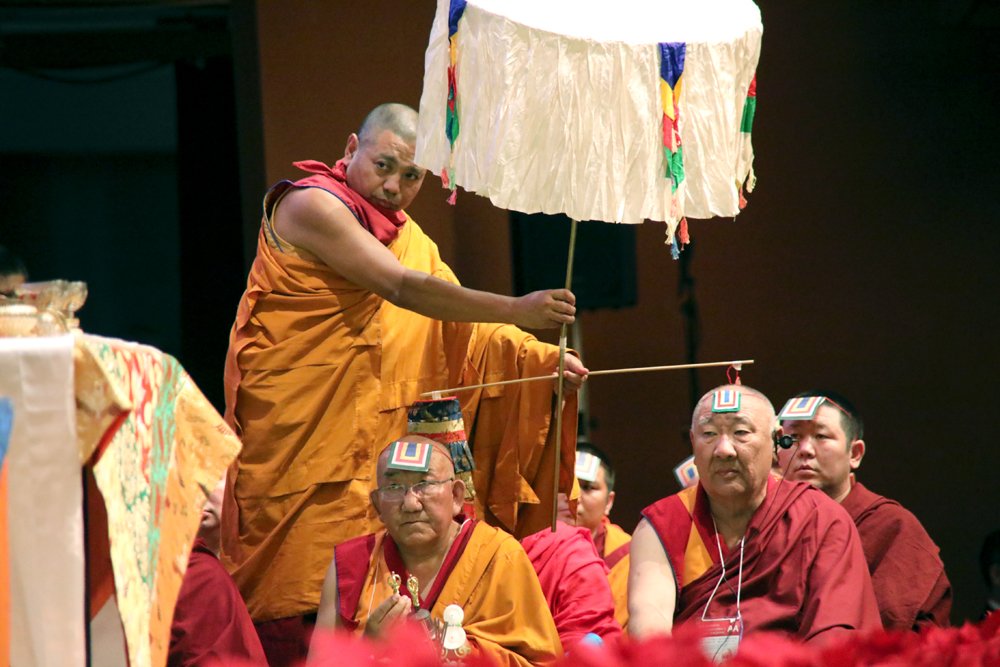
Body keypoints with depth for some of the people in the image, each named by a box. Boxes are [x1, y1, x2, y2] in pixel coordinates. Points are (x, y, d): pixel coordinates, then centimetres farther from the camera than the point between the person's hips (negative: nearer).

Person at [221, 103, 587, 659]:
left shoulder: (406, 235, 18)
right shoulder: (312, 206, -10)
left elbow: (461, 325, 14)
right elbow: (402, 289, -21)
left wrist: (542, 358, -1)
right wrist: (516, 310, -25)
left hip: (370, 439, 8)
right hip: (299, 435, -8)